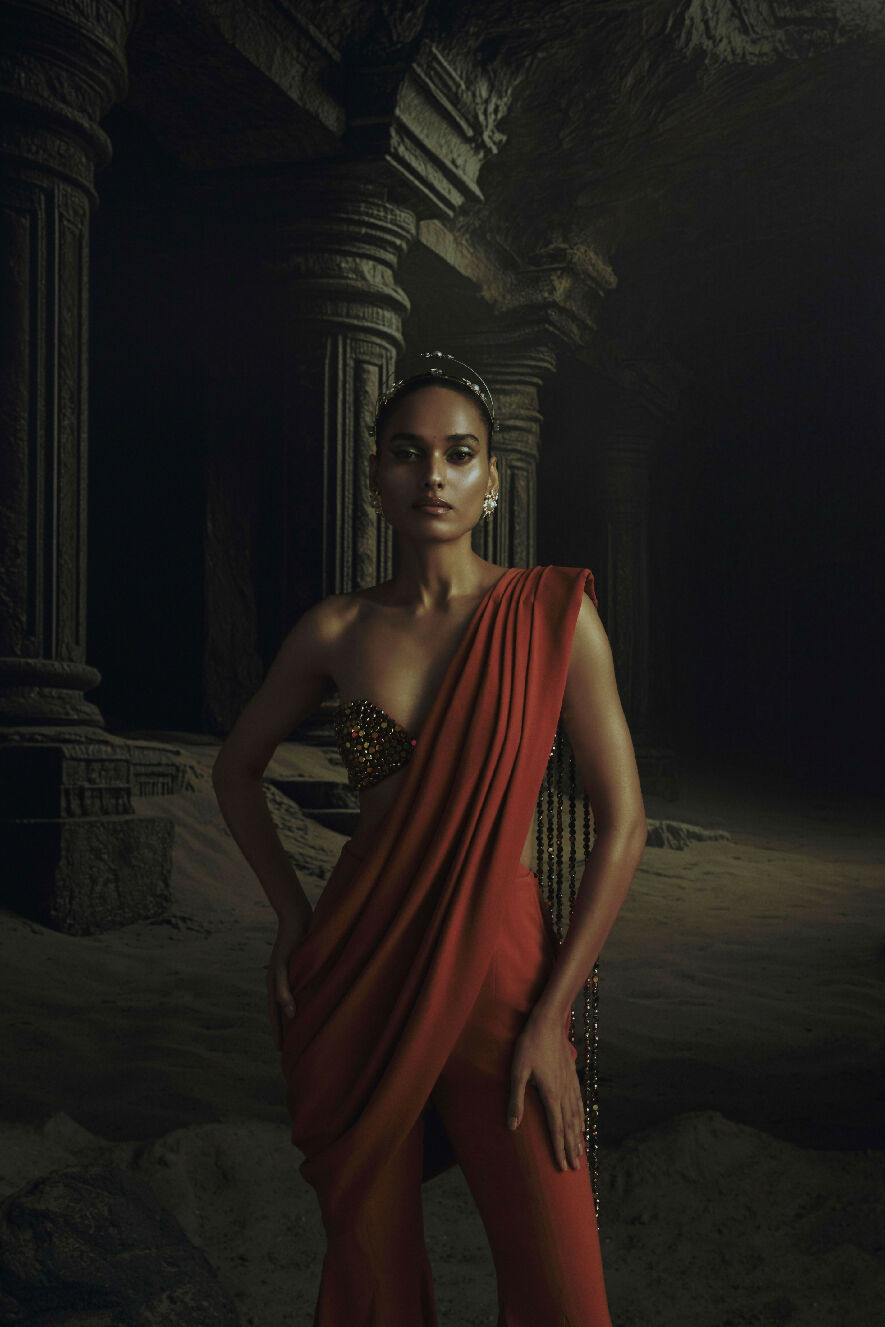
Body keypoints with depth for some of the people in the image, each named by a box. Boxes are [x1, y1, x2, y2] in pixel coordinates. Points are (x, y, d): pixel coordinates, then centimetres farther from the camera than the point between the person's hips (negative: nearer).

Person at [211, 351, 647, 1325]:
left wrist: (552, 1017, -10)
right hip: (355, 975, 2)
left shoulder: (553, 613, -5)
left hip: (498, 971, -2)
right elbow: (236, 768, 17)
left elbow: (622, 823, -5)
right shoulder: (336, 630, 1)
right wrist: (291, 913, 5)